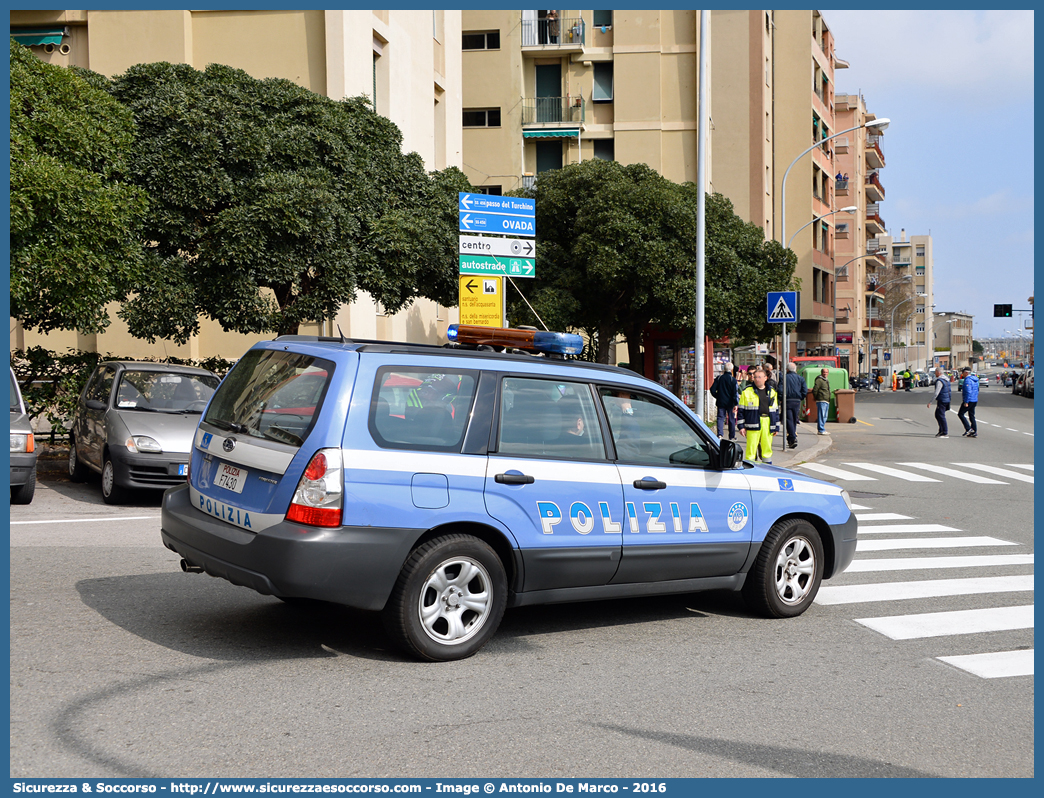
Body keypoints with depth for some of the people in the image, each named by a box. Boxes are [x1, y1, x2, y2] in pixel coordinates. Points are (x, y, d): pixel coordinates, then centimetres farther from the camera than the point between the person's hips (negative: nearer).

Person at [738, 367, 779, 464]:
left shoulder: (772, 392, 13)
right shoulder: (747, 391, 3)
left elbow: (776, 410, 17)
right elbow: (741, 410, 3)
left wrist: (776, 427, 12)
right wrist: (741, 426, -3)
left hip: (768, 423, 3)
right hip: (753, 423, -3)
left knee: (767, 448, 8)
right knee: (751, 448, -6)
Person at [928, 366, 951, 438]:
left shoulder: (939, 381, -18)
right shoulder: (946, 379, 14)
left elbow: (936, 393, -23)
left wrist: (930, 402, -21)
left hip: (942, 400, -10)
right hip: (946, 399, 10)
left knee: (941, 416, -6)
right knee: (937, 415, 17)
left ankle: (945, 433, -6)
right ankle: (941, 430, 20)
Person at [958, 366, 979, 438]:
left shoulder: (967, 380, -17)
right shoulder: (975, 380, 15)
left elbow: (968, 392, -24)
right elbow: (976, 391, 21)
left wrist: (966, 402, -22)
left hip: (969, 400, -10)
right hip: (975, 400, 10)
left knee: (960, 414, -3)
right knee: (971, 416, 12)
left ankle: (968, 429, -11)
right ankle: (974, 432, 10)